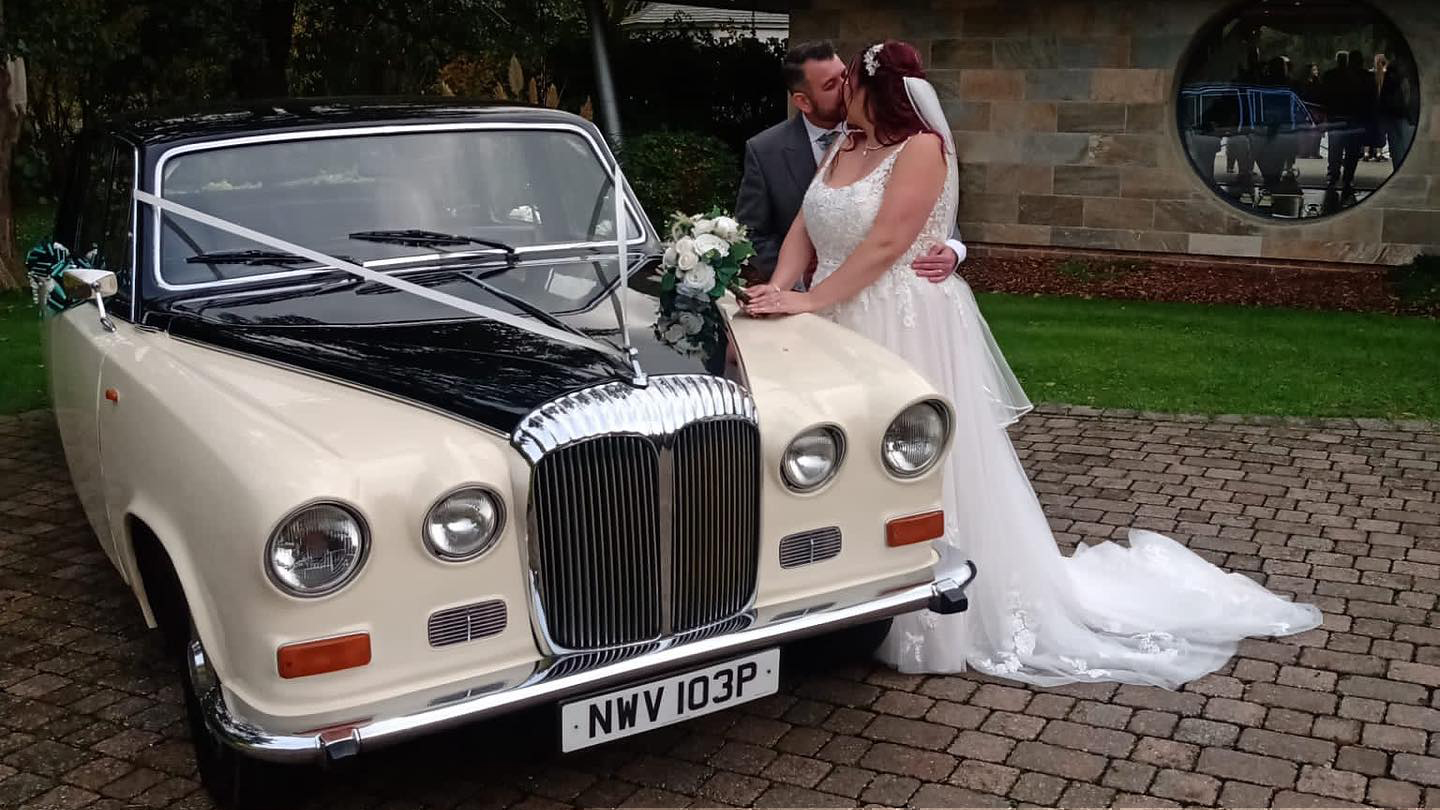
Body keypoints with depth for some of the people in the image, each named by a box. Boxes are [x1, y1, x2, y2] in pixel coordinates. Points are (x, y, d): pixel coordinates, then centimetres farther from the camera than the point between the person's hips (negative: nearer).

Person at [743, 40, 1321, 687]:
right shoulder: (841, 148, 11)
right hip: (844, 329, 8)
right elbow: (805, 227, 5)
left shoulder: (921, 147, -13)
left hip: (909, 334, -8)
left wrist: (810, 299, -22)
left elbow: (885, 244, -21)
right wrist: (778, 289, -12)